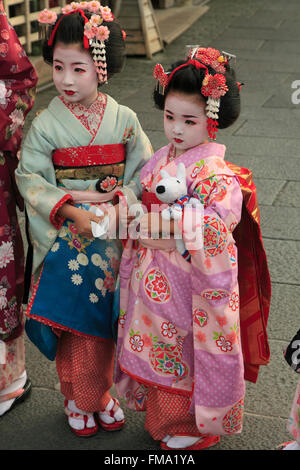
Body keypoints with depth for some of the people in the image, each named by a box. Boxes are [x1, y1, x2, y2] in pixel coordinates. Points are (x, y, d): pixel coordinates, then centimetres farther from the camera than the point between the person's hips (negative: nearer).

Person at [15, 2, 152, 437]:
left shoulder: (124, 120, -4)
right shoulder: (46, 124, -8)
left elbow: (144, 171, 0)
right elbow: (30, 177, -9)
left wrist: (118, 202, -18)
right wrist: (70, 210, -21)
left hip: (114, 237, 1)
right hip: (67, 239, -1)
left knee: (106, 318, 12)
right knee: (74, 321, 7)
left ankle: (102, 392, 33)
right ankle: (77, 398, 28)